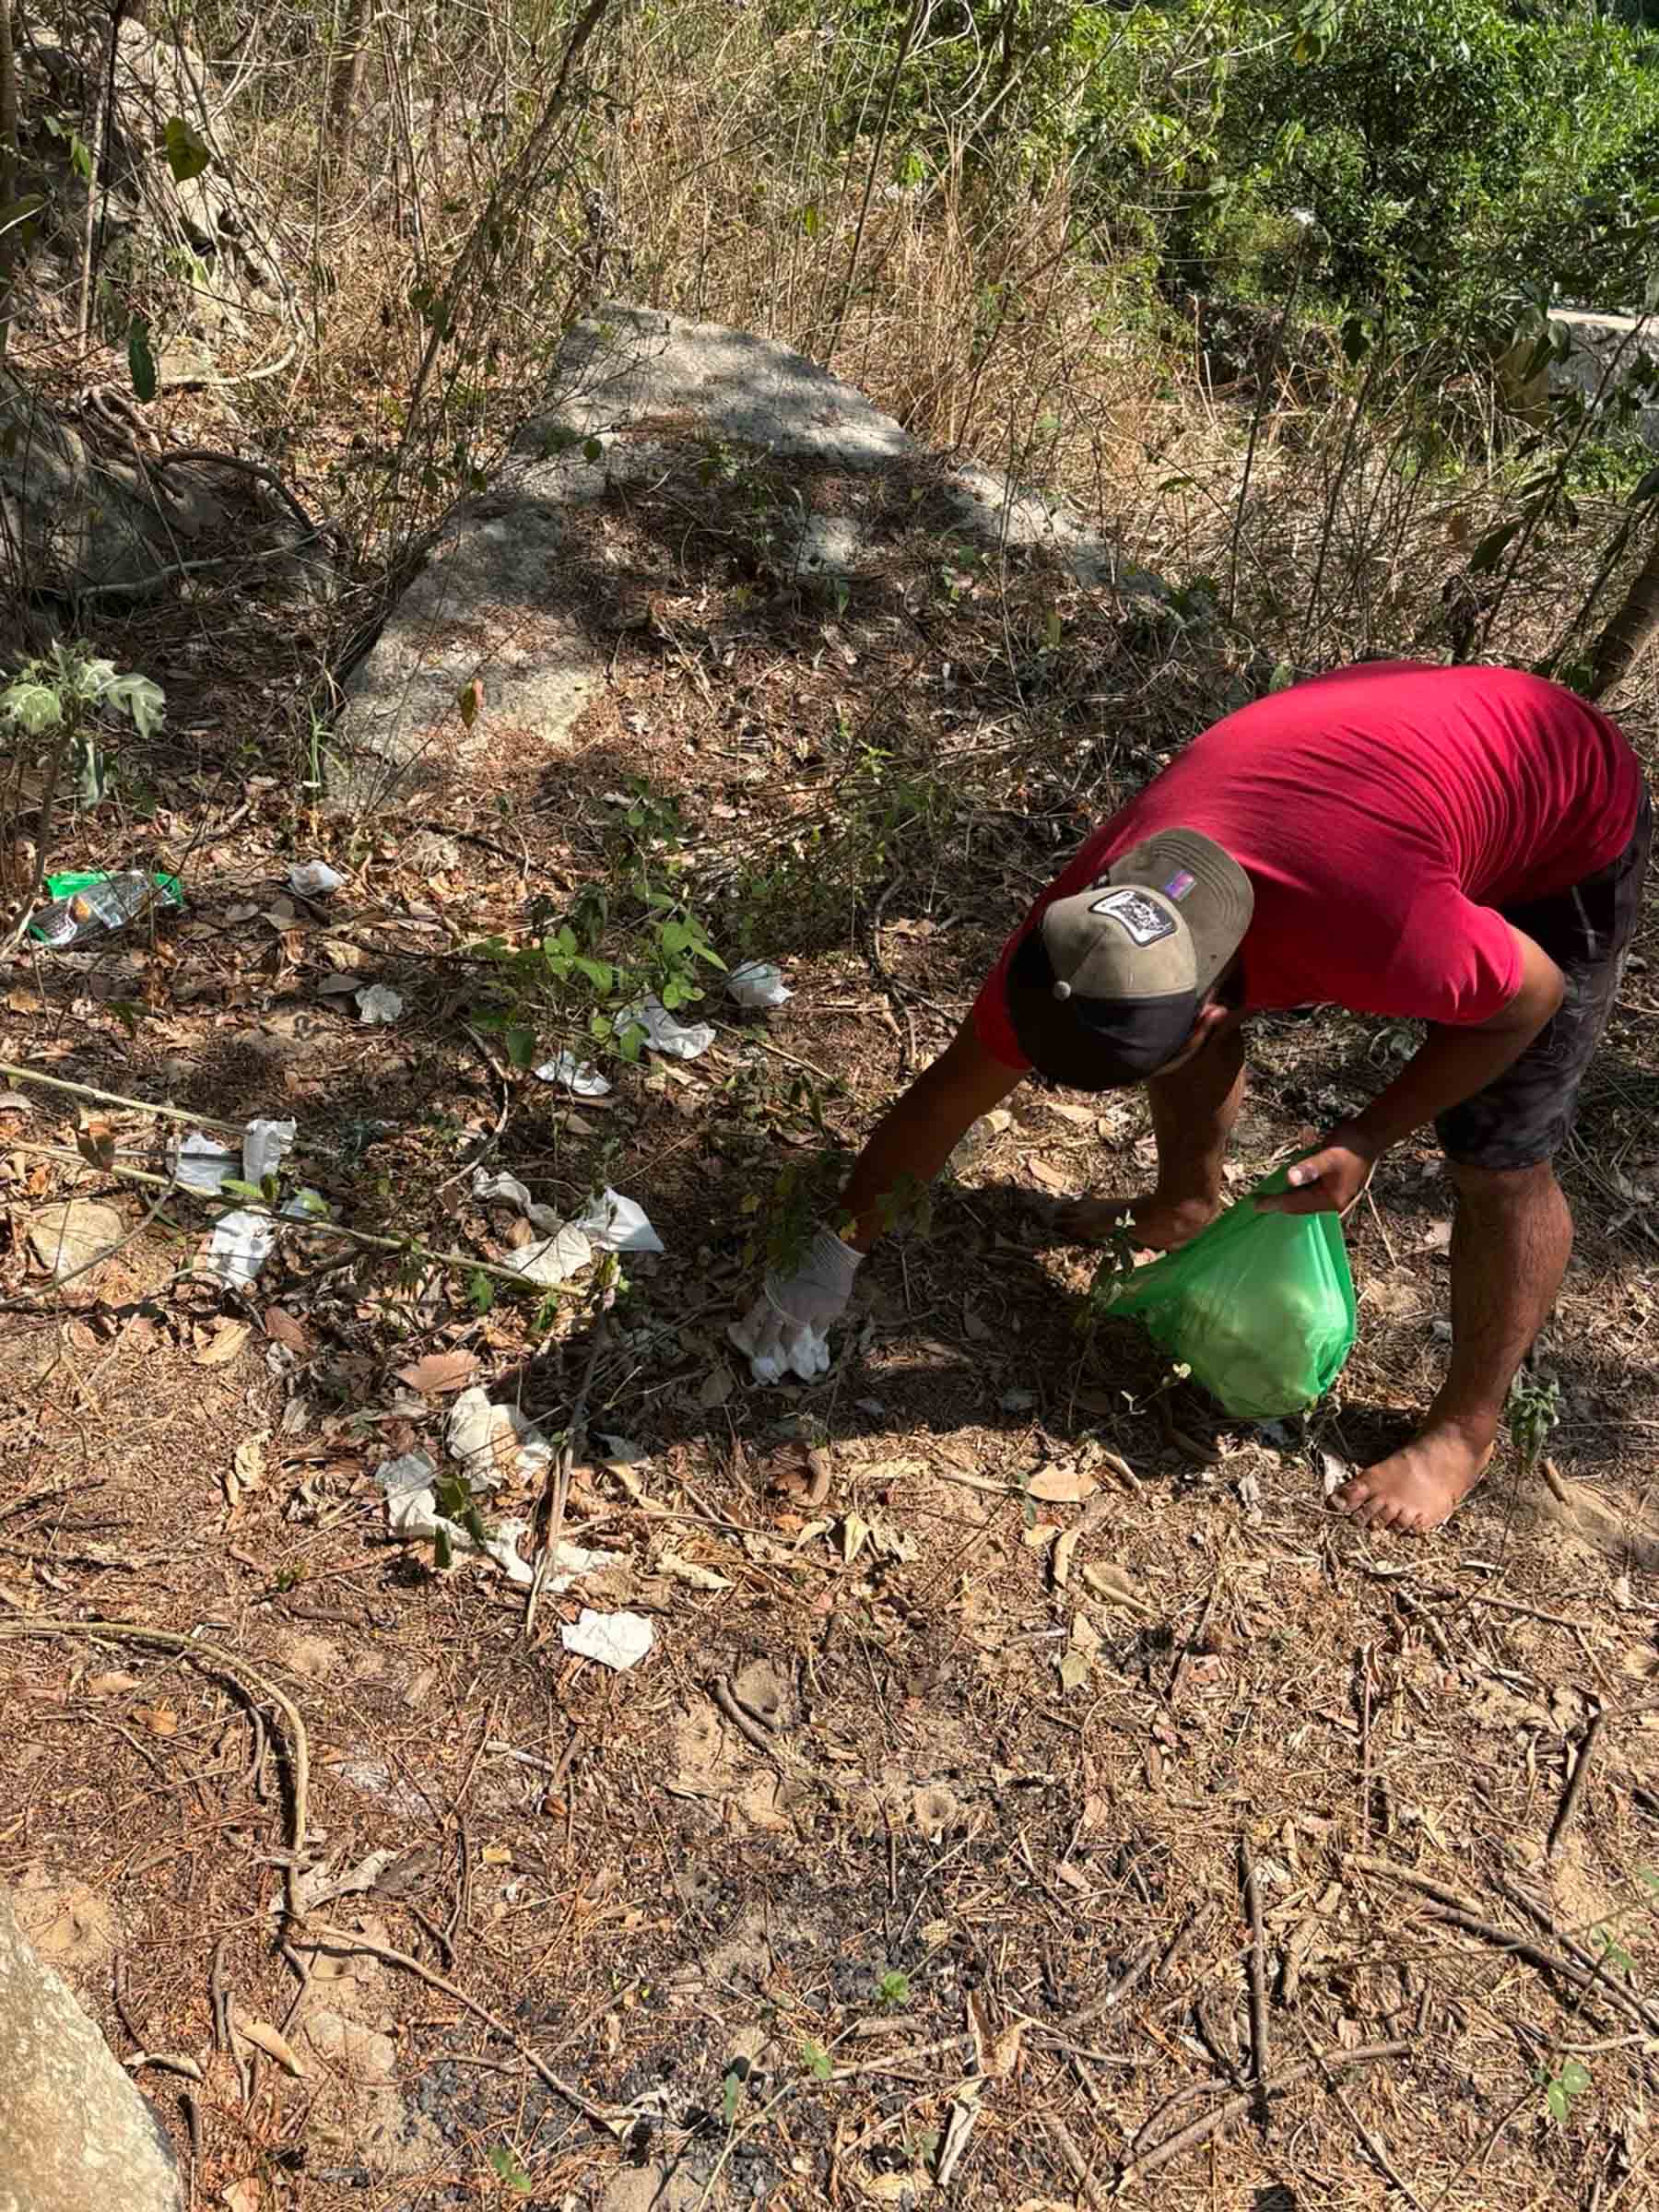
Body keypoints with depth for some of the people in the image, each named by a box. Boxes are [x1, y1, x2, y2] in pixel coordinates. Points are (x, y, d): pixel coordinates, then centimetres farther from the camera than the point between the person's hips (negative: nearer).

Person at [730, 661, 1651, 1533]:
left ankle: (1466, 1428, 17)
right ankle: (1191, 1201, 32)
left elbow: (1534, 995, -21)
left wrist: (1367, 1140, -22)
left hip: (1564, 818, -5)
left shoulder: (1378, 934, -44)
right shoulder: (1082, 931, -26)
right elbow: (946, 1096, -11)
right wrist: (837, 1250, -4)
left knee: (1498, 1160, -5)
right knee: (1189, 1010, 3)